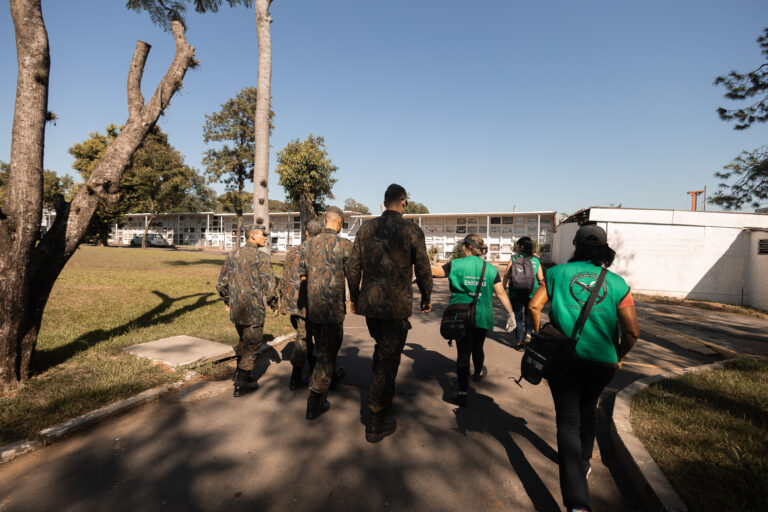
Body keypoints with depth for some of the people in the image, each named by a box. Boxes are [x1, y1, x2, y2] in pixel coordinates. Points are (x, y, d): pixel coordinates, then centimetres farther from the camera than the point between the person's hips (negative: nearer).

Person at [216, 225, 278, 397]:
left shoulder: (232, 256, 7)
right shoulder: (261, 257, -14)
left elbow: (221, 284, 10)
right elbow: (269, 287, -17)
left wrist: (227, 301, 25)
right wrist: (273, 304, 0)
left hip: (235, 310, 7)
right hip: (254, 311, -7)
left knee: (244, 341, 26)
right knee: (252, 345, 9)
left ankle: (239, 374, 39)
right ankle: (241, 385, 17)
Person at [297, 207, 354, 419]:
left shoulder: (309, 244, 5)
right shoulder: (344, 245, -12)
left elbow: (301, 273, 12)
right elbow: (352, 276, -8)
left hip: (312, 307, 6)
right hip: (333, 307, -6)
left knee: (322, 348, 25)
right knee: (327, 351, 3)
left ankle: (331, 376, 47)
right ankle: (315, 402, 5)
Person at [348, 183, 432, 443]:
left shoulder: (366, 228, 3)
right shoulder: (412, 230, -6)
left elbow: (354, 267, 5)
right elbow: (423, 270, -3)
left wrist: (354, 298, 17)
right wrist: (426, 299, 11)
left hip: (369, 302, 4)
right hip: (397, 305, -4)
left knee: (381, 348, 27)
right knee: (389, 357, 5)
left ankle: (380, 393, 42)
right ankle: (377, 423, 15)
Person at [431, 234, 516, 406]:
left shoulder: (456, 265, -7)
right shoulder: (491, 269, 2)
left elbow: (433, 272, 1)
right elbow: (501, 294, 2)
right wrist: (511, 314, 8)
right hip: (482, 317, 3)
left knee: (463, 353, 0)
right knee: (477, 348, 23)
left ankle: (462, 391, -9)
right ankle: (478, 373, 49)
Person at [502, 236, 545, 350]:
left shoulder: (513, 258, -5)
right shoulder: (536, 260, 2)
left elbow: (506, 276, -5)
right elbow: (541, 279, 4)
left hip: (516, 293, -1)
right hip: (531, 293, 2)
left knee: (518, 317, 10)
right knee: (529, 314, 25)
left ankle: (519, 342, 15)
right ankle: (528, 334, 12)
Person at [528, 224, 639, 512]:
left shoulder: (558, 272, -1)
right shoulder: (617, 283, 2)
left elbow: (534, 306, -8)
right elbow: (632, 330, -4)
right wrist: (619, 357, 13)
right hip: (602, 361, 3)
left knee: (568, 420, 4)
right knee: (588, 409, 27)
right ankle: (583, 464, 47)